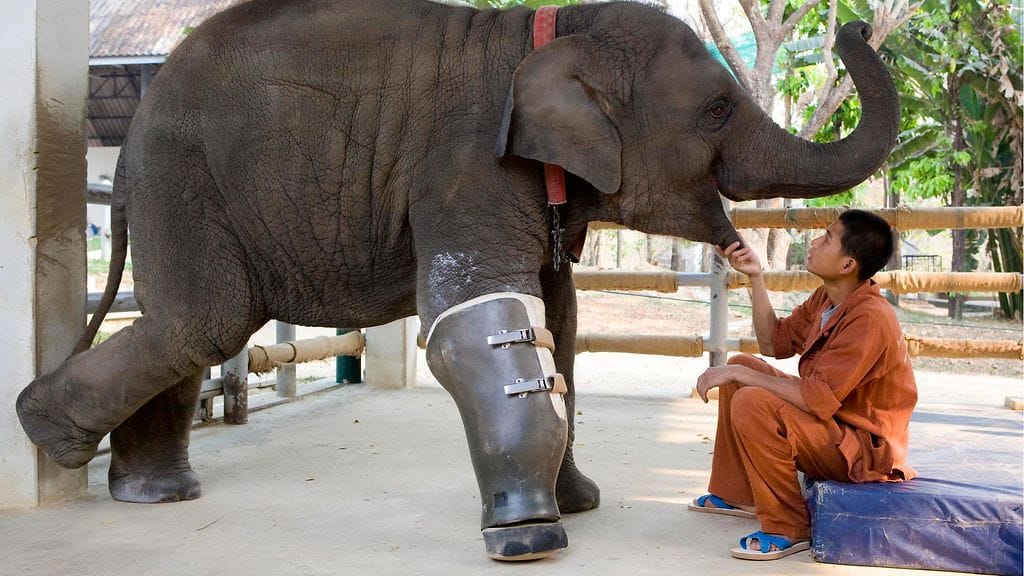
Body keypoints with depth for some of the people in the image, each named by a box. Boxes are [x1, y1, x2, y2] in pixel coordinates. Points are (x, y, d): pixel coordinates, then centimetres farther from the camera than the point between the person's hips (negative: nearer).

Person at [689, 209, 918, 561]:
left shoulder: (869, 320, -28)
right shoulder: (826, 299, 2)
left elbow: (817, 399, -32)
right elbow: (774, 343, 9)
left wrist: (738, 374, -25)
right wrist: (755, 278, 2)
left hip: (864, 449, -10)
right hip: (830, 422, 10)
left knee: (752, 404, -29)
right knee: (740, 364, 11)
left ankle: (788, 529, -15)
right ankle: (735, 495, 18)